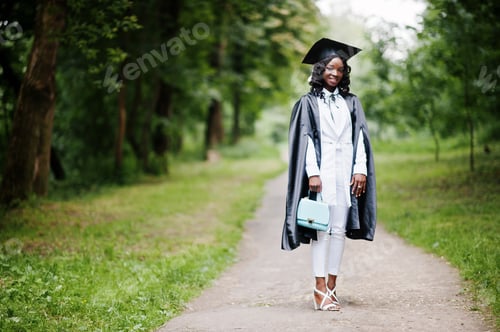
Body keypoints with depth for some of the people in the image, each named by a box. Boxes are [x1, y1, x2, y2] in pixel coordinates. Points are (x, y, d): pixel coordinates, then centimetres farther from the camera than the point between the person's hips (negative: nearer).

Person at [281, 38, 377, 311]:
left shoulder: (351, 102, 14)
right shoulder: (308, 102, 5)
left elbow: (360, 137, 9)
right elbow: (305, 139, -3)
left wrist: (361, 169, -3)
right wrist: (312, 173, -13)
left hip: (346, 173, 3)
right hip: (321, 172, -3)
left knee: (339, 230, 3)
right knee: (321, 229, -6)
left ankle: (331, 286, 8)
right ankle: (320, 289, -5)